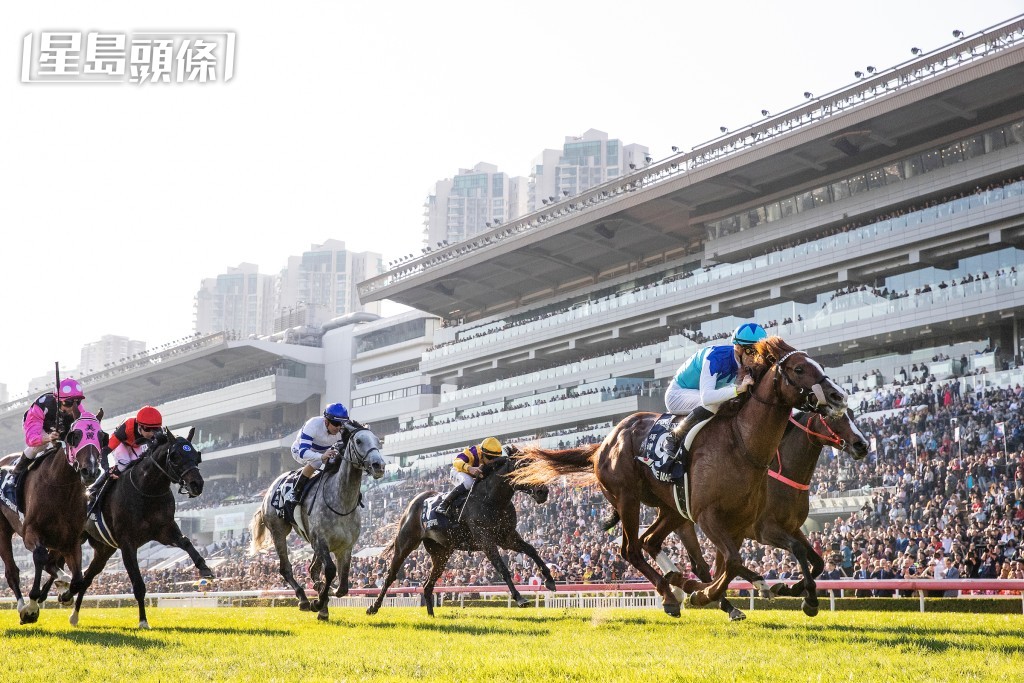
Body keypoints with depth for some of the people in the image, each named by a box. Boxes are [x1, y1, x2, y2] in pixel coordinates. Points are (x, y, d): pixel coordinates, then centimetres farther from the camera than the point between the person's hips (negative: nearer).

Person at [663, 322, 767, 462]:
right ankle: (675, 438, -22)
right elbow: (706, 397, -44)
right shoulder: (716, 357, -33)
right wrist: (738, 389, -52)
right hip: (677, 394, -8)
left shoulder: (744, 363, -12)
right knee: (715, 402, -34)